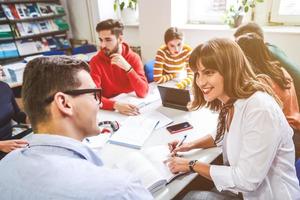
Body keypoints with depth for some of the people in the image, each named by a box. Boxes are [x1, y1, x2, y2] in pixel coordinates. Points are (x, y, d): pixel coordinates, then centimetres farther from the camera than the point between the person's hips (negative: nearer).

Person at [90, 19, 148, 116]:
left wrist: (127, 68, -25)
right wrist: (116, 105, -33)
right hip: (110, 110, 0)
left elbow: (143, 93, -15)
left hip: (130, 104, 0)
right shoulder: (96, 61, -9)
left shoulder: (133, 58, -7)